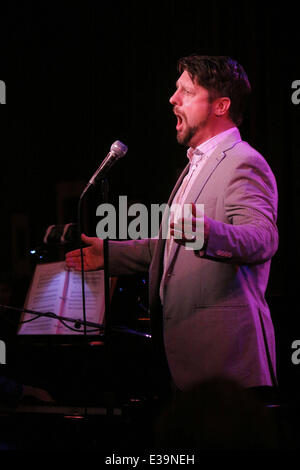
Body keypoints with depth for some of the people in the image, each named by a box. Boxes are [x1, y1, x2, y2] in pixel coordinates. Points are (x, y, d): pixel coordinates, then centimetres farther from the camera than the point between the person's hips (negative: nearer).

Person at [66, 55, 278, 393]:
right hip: (180, 340, 9)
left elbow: (263, 239, -27)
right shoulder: (198, 164, 23)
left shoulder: (244, 164, -11)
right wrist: (110, 254, 25)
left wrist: (207, 232, -45)